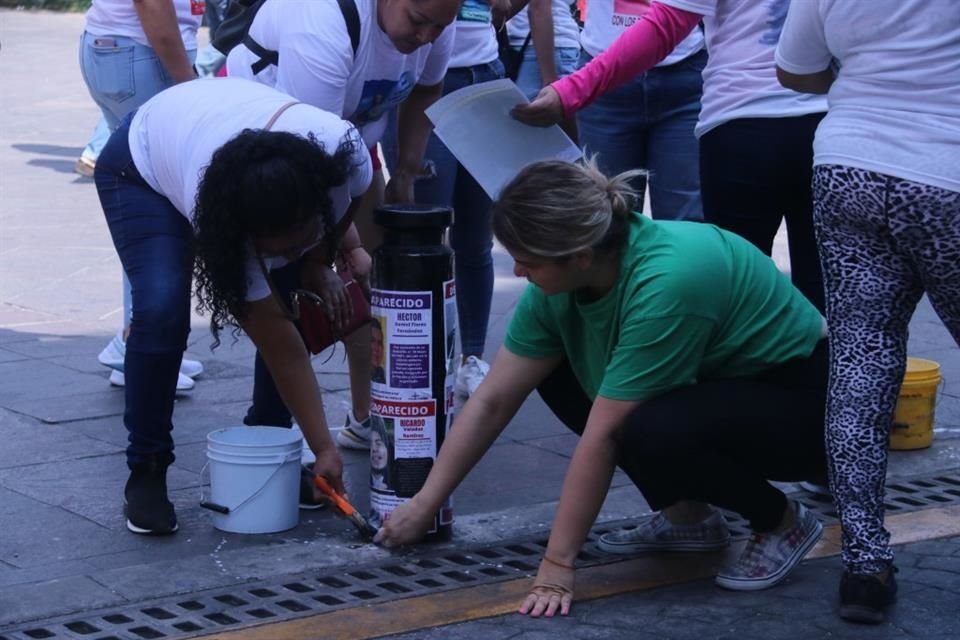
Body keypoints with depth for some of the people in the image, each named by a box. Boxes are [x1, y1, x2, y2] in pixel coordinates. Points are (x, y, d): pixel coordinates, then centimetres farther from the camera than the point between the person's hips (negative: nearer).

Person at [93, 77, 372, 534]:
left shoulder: (343, 149, -37)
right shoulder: (225, 223, -42)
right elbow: (281, 347, -33)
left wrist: (317, 265, -19)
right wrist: (324, 449, -29)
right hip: (143, 166, -5)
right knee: (162, 310, -25)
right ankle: (145, 473, -9)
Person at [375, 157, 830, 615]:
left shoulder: (664, 284, -34)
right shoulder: (561, 282, -11)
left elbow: (602, 435, -31)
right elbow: (492, 402, -3)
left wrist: (557, 565, -26)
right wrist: (424, 505, -1)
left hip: (802, 400, -8)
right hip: (718, 382, 8)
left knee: (651, 429, -33)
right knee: (555, 371, -1)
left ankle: (782, 523, -5)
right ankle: (688, 515, 7)